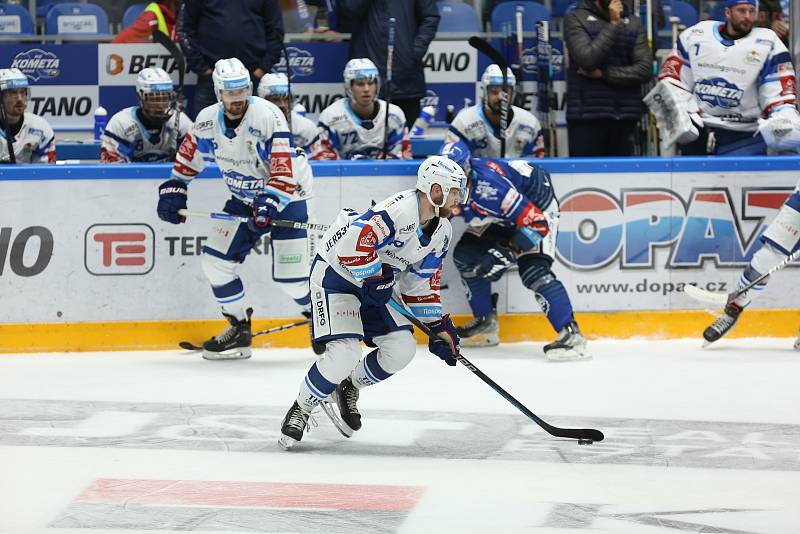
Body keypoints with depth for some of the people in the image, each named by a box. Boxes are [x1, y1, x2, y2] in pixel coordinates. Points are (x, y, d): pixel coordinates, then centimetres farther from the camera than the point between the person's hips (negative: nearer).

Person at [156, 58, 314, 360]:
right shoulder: (208, 120, -6)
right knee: (216, 260, -3)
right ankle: (239, 330, 12)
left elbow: (284, 171, -29)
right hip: (243, 199, 6)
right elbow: (188, 156, 12)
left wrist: (268, 205, -38)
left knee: (291, 278, -13)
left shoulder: (267, 116, -25)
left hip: (285, 198, -6)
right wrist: (174, 190, 4)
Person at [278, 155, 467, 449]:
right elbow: (354, 239, -38)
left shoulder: (441, 230, 2)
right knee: (344, 353, -22)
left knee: (402, 348, -4)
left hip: (375, 283, 9)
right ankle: (300, 410, 1)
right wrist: (373, 278, -29)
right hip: (336, 273, -9)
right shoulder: (401, 209, -28)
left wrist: (439, 325, 6)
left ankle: (348, 389, 19)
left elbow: (422, 282, 10)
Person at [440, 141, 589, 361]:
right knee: (466, 253, 3)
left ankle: (571, 335, -28)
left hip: (536, 205, -9)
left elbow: (536, 223, -37)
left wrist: (507, 253, -40)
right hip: (501, 215, 9)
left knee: (533, 269, -24)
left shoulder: (491, 186, -38)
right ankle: (486, 324, 18)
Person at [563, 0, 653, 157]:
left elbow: (645, 70, -1)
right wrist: (613, 25, -12)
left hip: (625, 118, 3)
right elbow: (588, 59, -15)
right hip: (587, 117, -3)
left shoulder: (633, 23, 10)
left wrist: (603, 73, -9)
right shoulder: (576, 19, 1)